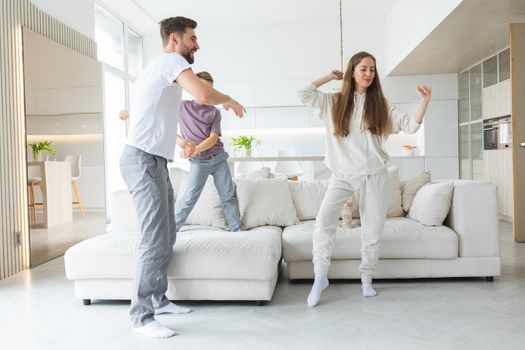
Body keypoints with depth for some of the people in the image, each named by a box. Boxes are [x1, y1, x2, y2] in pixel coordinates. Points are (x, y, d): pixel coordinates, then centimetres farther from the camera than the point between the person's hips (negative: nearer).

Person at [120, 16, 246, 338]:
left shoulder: (163, 68, 23)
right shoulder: (170, 60, -8)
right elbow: (203, 94, -26)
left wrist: (178, 140, 32)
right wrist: (228, 100, -7)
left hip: (154, 161, 10)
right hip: (144, 160, -10)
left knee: (166, 237, 13)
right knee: (155, 240, -10)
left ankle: (158, 299, 25)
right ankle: (142, 317, 0)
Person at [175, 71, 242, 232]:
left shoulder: (215, 112, 5)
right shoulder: (181, 106, 4)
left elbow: (213, 138, -6)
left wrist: (193, 150, -20)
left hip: (219, 158, 2)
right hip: (198, 162, -2)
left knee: (229, 196, 2)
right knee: (189, 198, -9)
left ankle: (237, 230, 9)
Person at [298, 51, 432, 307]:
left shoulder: (380, 105, 7)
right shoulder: (334, 102, 6)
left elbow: (410, 126, 1)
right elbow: (304, 95, -4)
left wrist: (424, 101, -13)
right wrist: (330, 77, 5)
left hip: (373, 174, 1)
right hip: (342, 174, -1)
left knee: (373, 228, 5)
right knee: (324, 220, -17)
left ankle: (366, 278, 22)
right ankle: (320, 277, -4)